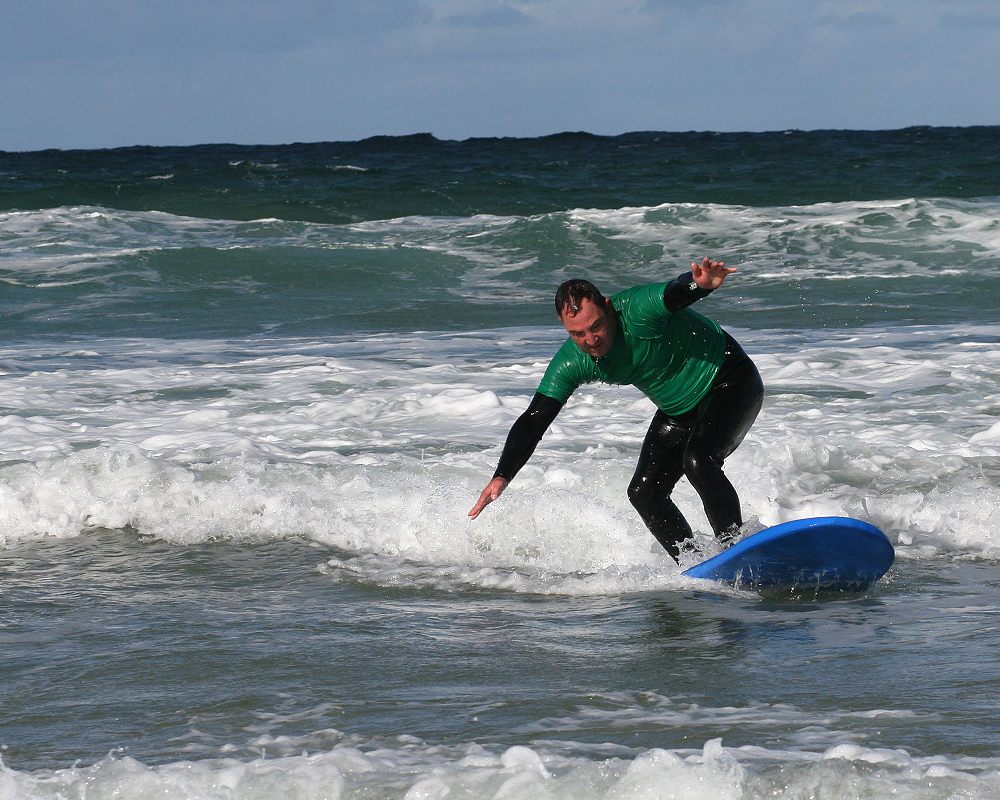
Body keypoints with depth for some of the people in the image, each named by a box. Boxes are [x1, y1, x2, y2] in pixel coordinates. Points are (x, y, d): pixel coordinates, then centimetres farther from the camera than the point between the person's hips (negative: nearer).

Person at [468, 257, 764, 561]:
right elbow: (532, 422, -15)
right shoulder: (571, 363, -15)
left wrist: (701, 283, -78)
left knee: (698, 461, -30)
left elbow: (677, 293, -53)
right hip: (679, 410, 7)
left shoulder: (637, 310, -32)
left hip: (730, 382, -7)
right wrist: (501, 477, -28)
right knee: (644, 494, -1)